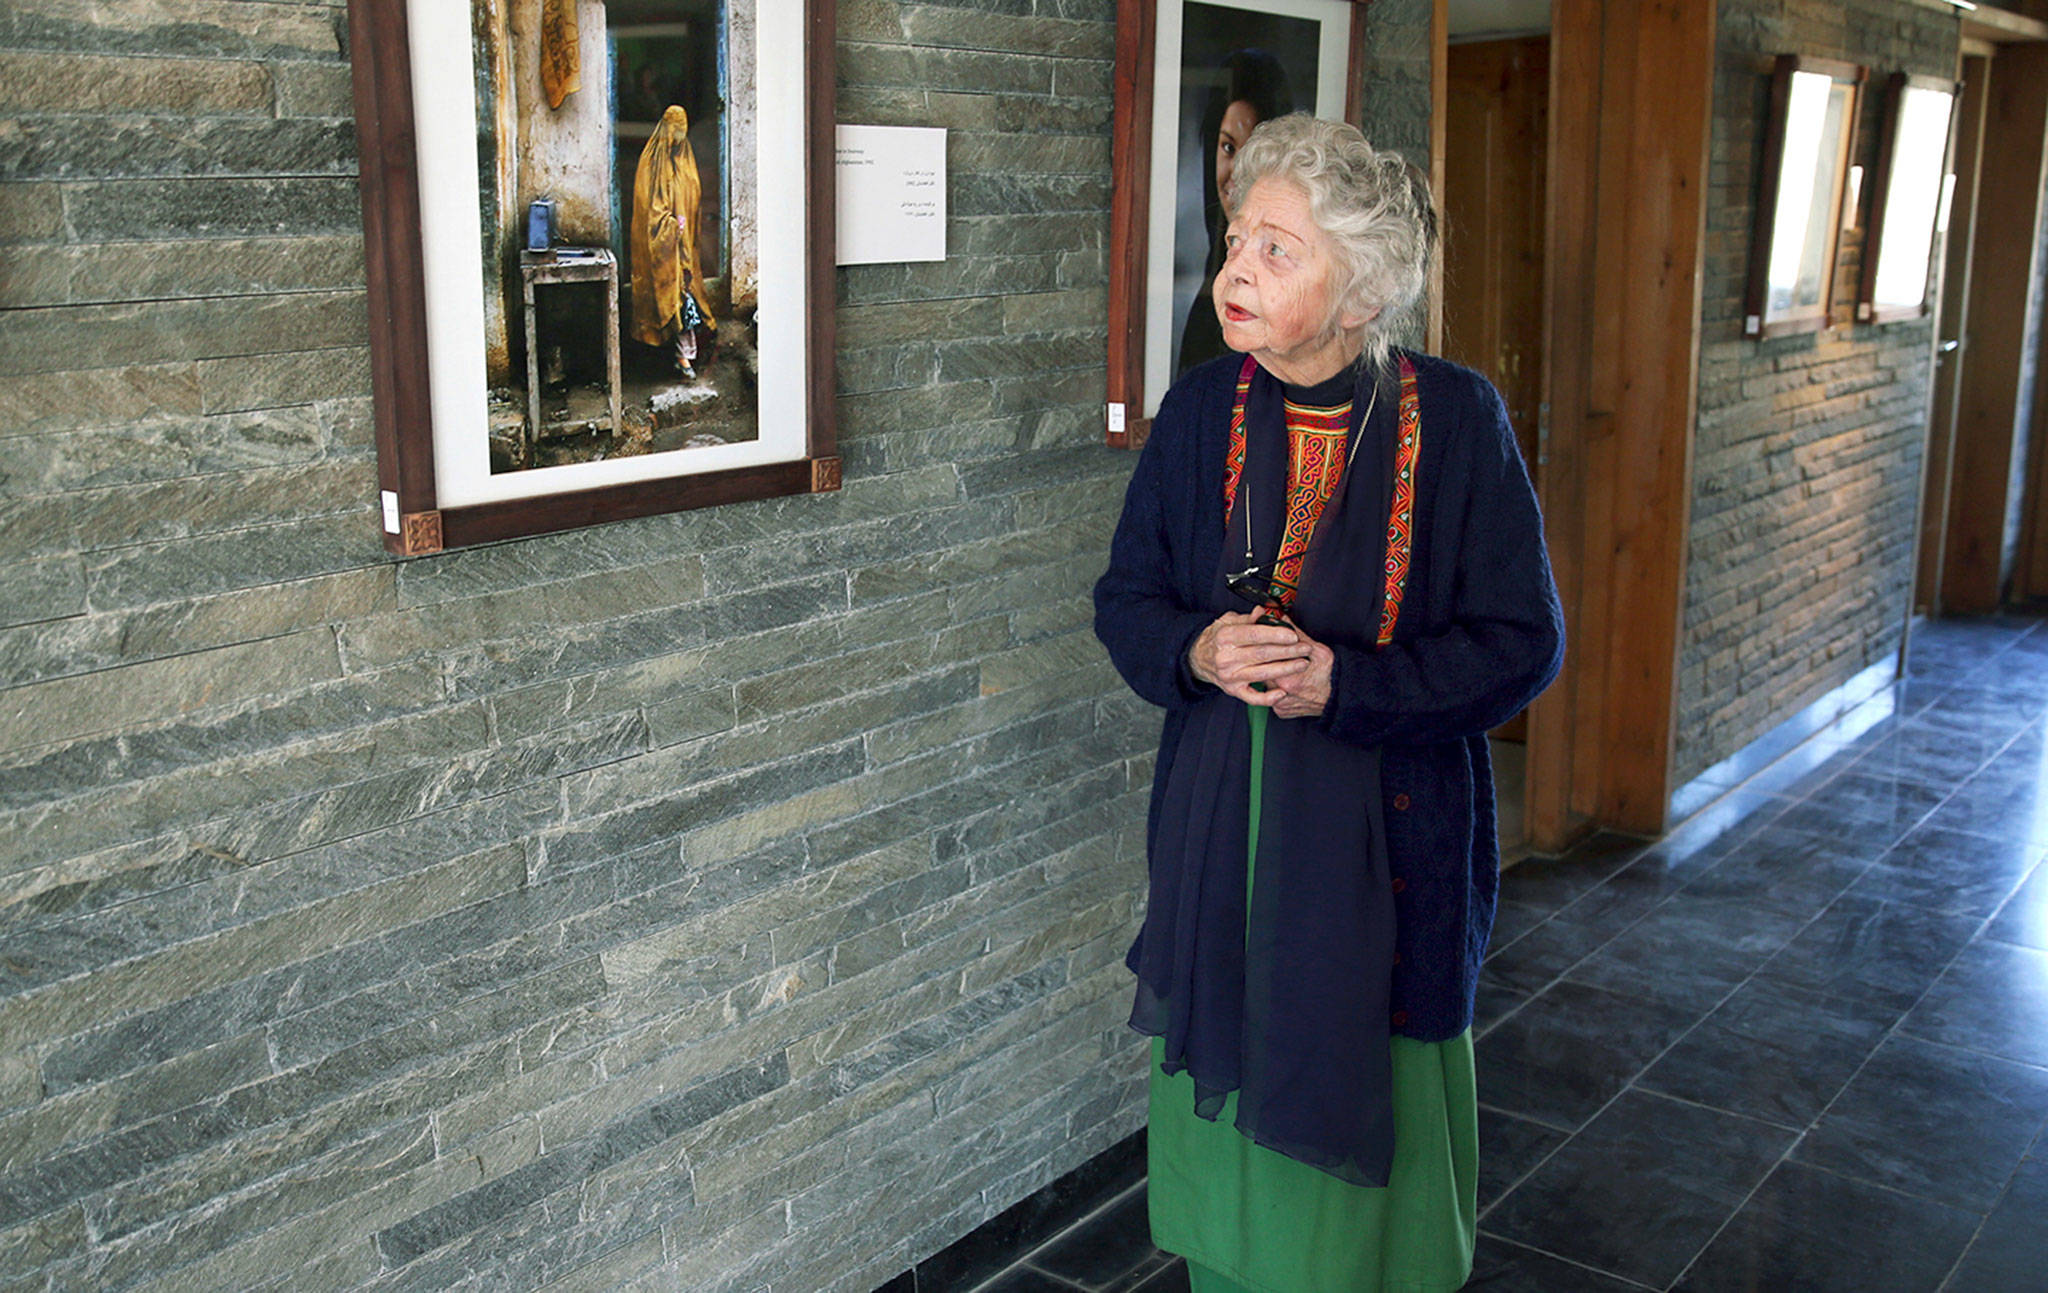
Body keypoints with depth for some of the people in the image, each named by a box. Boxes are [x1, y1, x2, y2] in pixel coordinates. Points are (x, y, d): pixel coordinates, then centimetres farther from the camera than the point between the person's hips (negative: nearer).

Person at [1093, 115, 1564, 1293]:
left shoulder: (1455, 420, -11)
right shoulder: (1199, 413, -2)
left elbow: (1524, 643, -9)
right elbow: (1126, 598, 7)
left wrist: (1344, 682, -20)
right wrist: (1196, 651, -15)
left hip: (1389, 839, -2)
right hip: (1222, 830, 3)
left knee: (1366, 1125, 11)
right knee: (1230, 1096, 14)